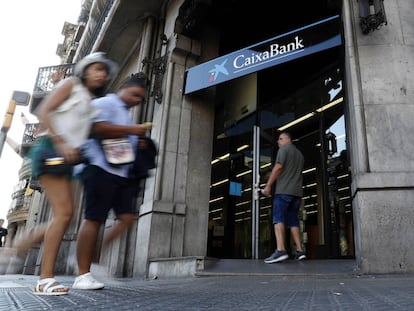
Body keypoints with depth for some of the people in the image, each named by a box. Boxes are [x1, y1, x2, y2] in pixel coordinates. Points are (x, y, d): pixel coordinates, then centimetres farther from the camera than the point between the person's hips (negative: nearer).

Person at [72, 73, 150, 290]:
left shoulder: (125, 114, 28)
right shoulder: (104, 103, 0)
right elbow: (97, 128, -18)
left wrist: (138, 142, 14)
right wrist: (131, 130, -13)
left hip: (122, 172, 9)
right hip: (102, 169, -9)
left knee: (127, 217, -1)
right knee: (93, 219, -8)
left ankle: (95, 258, 6)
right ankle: (83, 275, -2)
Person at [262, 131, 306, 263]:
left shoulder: (284, 149, 1)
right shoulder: (299, 154, 25)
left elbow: (278, 167, -11)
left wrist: (268, 185, -11)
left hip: (284, 190, -8)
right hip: (297, 192, 8)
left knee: (279, 219, -12)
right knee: (293, 221, 11)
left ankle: (280, 250, -25)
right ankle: (300, 251, 7)